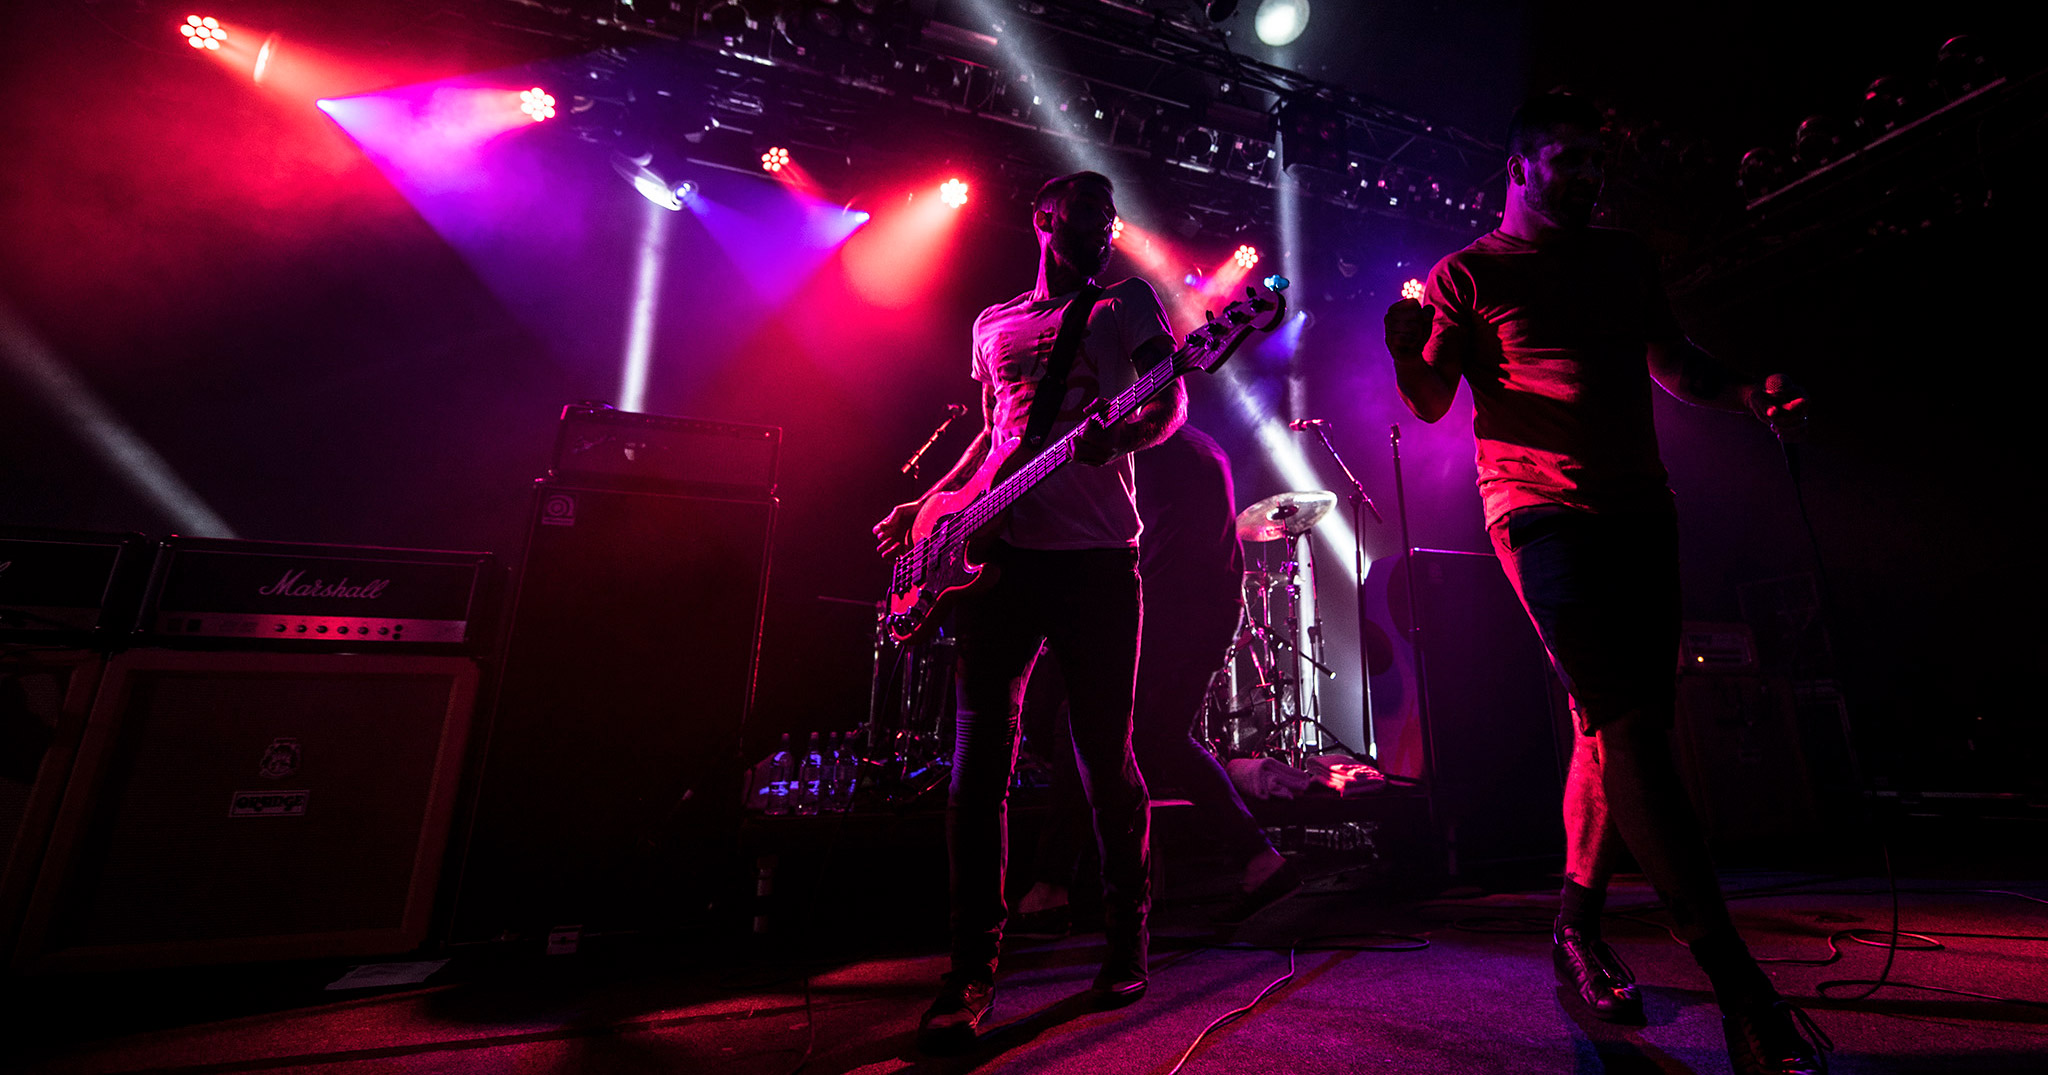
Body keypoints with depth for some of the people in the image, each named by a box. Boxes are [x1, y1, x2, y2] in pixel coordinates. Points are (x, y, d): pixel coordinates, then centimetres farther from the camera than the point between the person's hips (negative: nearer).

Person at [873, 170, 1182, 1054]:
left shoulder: (1129, 302, 14)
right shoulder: (992, 325, 23)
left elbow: (1172, 400, 0)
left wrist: (1124, 436, -22)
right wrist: (931, 504, 16)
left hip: (1099, 552, -2)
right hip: (1004, 551, 3)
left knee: (1106, 755, 2)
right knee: (980, 757, -3)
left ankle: (1126, 941, 24)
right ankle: (972, 972, 10)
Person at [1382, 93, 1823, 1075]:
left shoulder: (1626, 261, 23)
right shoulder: (1467, 273, 6)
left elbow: (1672, 363, 29)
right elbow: (1431, 402, -1)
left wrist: (1750, 395, 10)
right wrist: (1406, 347, -20)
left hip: (1640, 508, 6)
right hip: (1541, 509, -6)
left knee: (1621, 726, 8)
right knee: (1622, 721, -17)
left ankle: (1579, 925, 23)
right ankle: (1736, 980, -10)